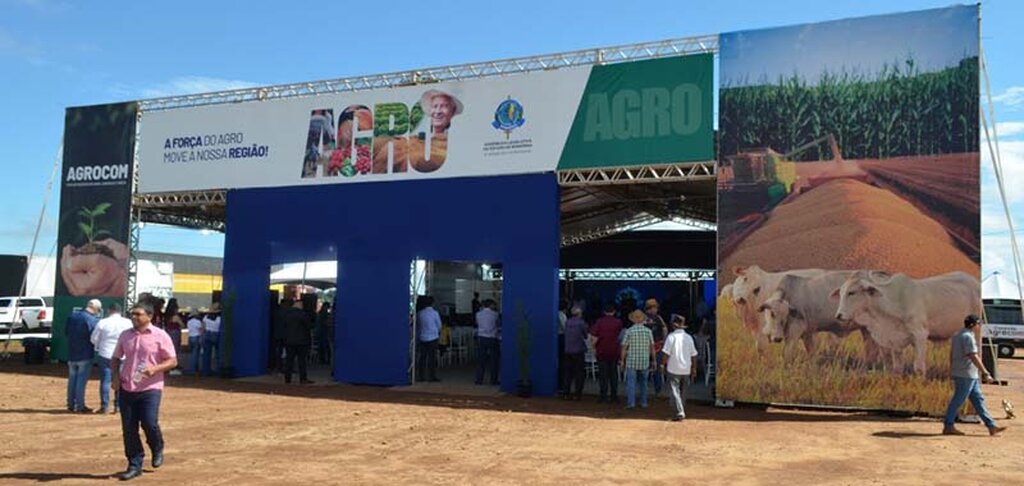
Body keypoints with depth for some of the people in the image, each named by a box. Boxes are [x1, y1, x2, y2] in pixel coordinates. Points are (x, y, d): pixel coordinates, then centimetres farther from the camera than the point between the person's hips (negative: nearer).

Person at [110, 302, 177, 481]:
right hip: (126, 389, 4)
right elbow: (116, 359, 20)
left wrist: (155, 369, -20)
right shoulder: (125, 335, 10)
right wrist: (116, 374, 1)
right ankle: (134, 465, 17)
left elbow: (172, 361, -4)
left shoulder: (160, 336, -4)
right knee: (128, 429, 4)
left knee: (150, 424, -13)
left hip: (150, 388, -4)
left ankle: (157, 450, 19)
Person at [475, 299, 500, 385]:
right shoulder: (495, 314, -5)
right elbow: (498, 323, 8)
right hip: (492, 339, -2)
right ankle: (493, 380, 8)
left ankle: (479, 380, 6)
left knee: (481, 360, 6)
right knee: (493, 360, 6)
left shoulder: (478, 314, 2)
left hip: (481, 338, 2)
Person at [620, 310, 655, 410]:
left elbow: (624, 347, -5)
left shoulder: (629, 331, -7)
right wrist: (653, 360, 10)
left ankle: (631, 402, -7)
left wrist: (622, 360, 4)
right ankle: (643, 402, 18)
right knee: (643, 383, 14)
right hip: (644, 361, 2)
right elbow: (652, 347, 0)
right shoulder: (648, 331, -2)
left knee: (631, 382, 0)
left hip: (631, 361, -2)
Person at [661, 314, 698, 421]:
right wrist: (694, 368, 16)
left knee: (675, 391, -4)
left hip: (674, 369, -5)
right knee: (683, 391, 18)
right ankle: (681, 411, 26)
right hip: (686, 369, 5)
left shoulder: (671, 336, -10)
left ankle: (680, 412, -14)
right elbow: (693, 355, 8)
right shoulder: (689, 337, 4)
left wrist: (663, 364, -1)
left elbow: (666, 353, -13)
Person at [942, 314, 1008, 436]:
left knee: (978, 400, 11)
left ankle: (991, 426, 14)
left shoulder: (957, 336, 14)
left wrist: (953, 372, 21)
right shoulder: (968, 337, -16)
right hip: (966, 375, -10)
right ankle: (948, 427, 2)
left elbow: (951, 355, 17)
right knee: (957, 401, -3)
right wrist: (985, 373, -21)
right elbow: (974, 357, -22)